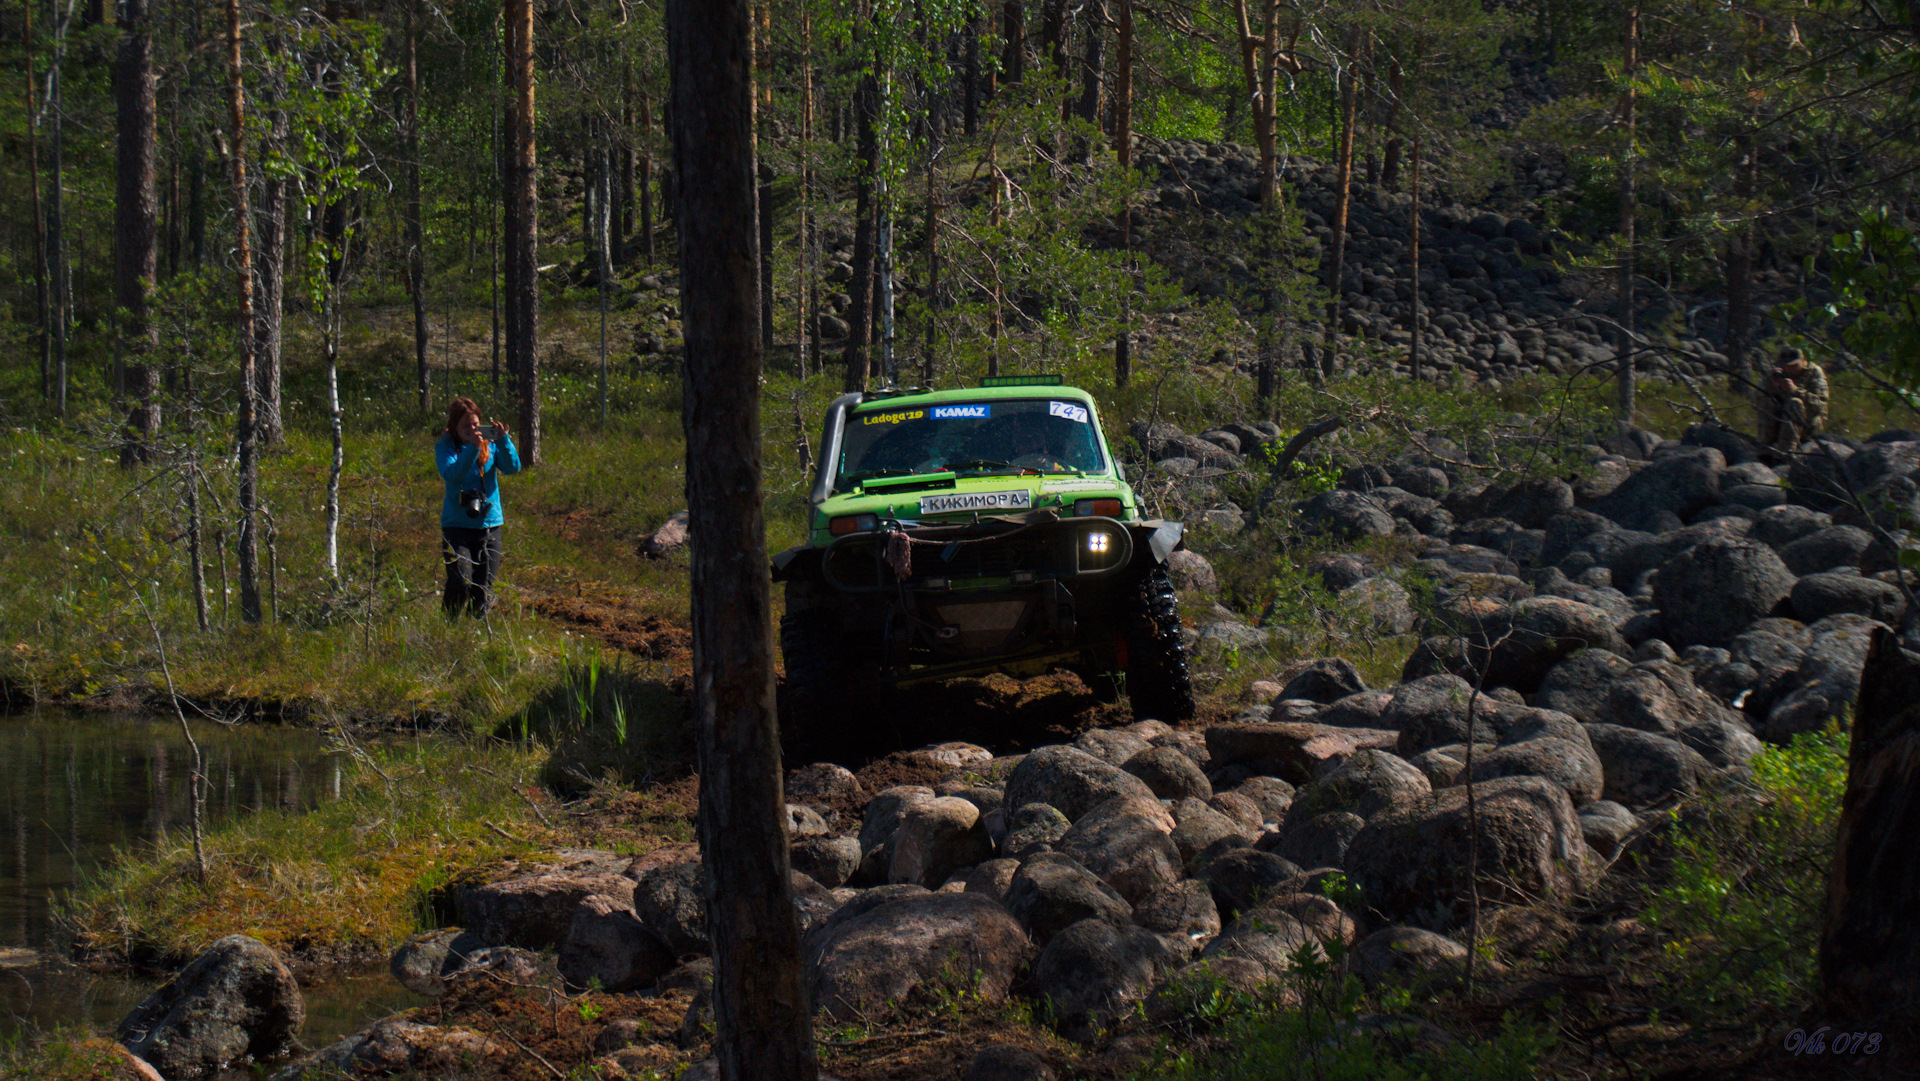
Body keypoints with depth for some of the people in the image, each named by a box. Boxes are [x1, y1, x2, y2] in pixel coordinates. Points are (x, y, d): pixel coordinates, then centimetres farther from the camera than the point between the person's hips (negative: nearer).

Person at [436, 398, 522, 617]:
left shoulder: (489, 445, 5)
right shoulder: (445, 447, -3)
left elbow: (513, 467, -7)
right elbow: (451, 475, -20)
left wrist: (503, 441, -21)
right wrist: (472, 449, -29)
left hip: (489, 523, 3)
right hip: (457, 525, -3)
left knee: (484, 587, 4)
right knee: (460, 582, -18)